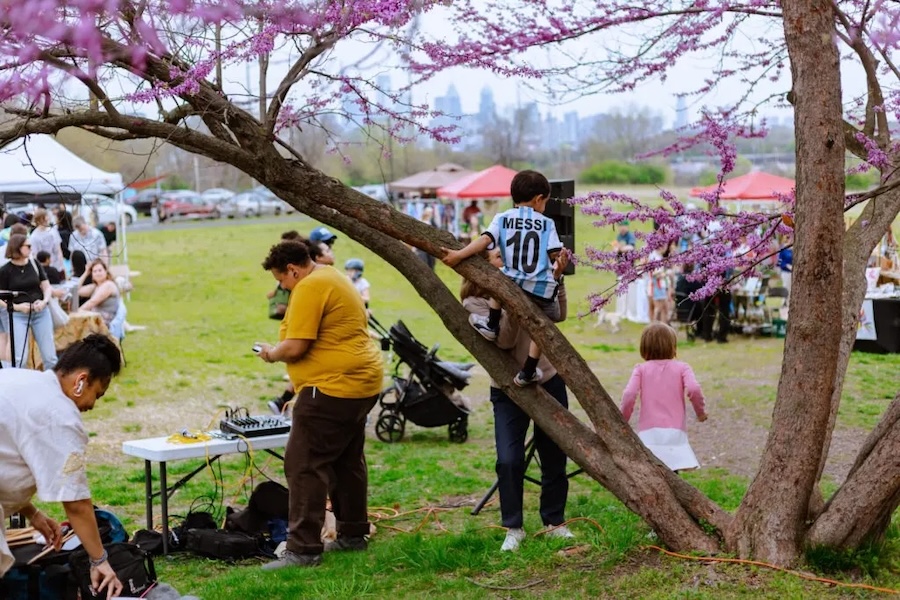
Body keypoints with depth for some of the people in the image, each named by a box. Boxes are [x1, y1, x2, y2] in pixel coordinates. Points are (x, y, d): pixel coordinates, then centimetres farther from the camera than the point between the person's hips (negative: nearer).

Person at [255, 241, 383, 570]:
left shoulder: (309, 288, -15)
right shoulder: (333, 278, 18)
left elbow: (295, 347, -20)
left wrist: (271, 353, 0)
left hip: (334, 387, -11)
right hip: (361, 384, 11)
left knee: (305, 465, -9)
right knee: (348, 462, 19)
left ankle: (303, 549, -9)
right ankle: (353, 534, 29)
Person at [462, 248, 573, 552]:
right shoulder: (474, 303, -9)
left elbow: (558, 314, -1)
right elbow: (504, 340, -20)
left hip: (549, 382, 4)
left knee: (554, 458, 10)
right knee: (509, 461, -14)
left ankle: (555, 521, 27)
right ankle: (513, 528, 5)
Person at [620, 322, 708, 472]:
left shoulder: (641, 369, 7)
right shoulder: (681, 367, 6)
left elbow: (629, 394, -6)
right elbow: (693, 389, -10)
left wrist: (624, 418, 8)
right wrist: (701, 411, 7)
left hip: (648, 432, 0)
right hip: (674, 433, 0)